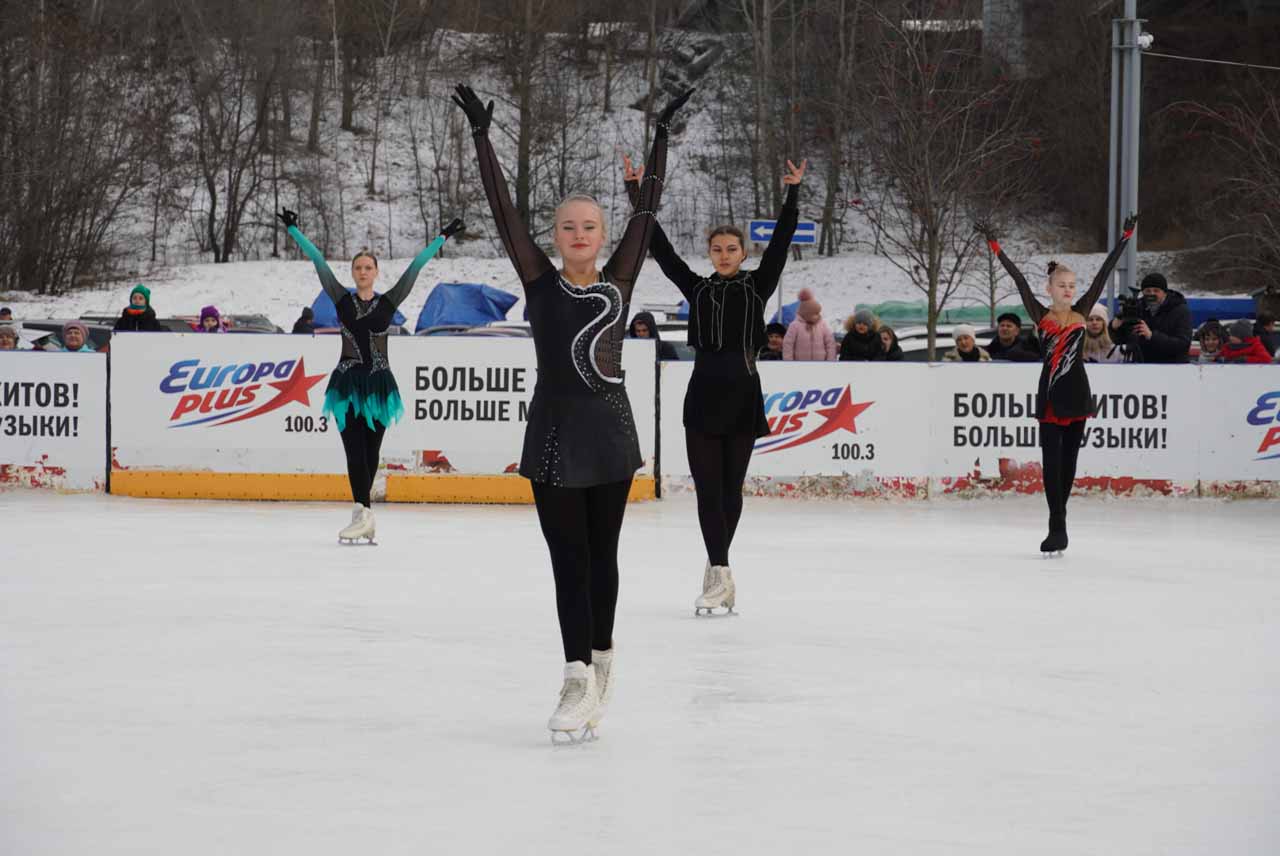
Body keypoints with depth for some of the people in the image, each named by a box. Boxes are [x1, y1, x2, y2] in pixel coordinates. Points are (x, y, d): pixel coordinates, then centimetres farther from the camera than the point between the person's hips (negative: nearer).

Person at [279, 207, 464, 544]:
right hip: (348, 383, 0)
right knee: (355, 449, -8)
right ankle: (363, 515, -14)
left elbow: (415, 267, 4)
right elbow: (318, 262, 4)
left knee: (370, 452, 5)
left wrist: (443, 237, 4)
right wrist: (293, 230, 5)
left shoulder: (388, 302, 5)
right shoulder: (342, 300, 6)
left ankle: (362, 511, 12)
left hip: (378, 383, 1)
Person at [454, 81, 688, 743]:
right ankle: (580, 679, -8)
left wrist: (662, 137, 5)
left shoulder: (618, 281, 5)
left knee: (600, 555, 10)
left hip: (609, 434, 1)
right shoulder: (540, 281, 2)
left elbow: (646, 210, 5)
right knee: (569, 557, -3)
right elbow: (503, 210, -2)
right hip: (554, 433, -1)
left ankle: (598, 664, 21)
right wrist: (481, 136, -6)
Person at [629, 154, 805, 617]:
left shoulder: (758, 286, 6)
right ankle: (720, 574, -6)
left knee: (731, 487, 6)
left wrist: (792, 195, -11)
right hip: (703, 395, 1)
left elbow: (780, 241, -2)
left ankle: (717, 568, 18)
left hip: (742, 396, -1)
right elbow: (659, 246, 5)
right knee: (708, 488, -5)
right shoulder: (696, 288, 8)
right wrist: (637, 194, 1)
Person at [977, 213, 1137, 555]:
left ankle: (1057, 524, 18)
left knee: (1068, 460, 8)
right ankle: (1058, 527, -7)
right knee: (1052, 460, -6)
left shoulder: (1081, 312, 5)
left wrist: (1126, 236, 5)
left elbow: (1104, 273, 5)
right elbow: (1019, 280, -7)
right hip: (1050, 395, -2)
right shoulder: (1041, 315, -1)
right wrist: (994, 246, -12)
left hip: (1077, 393, 2)